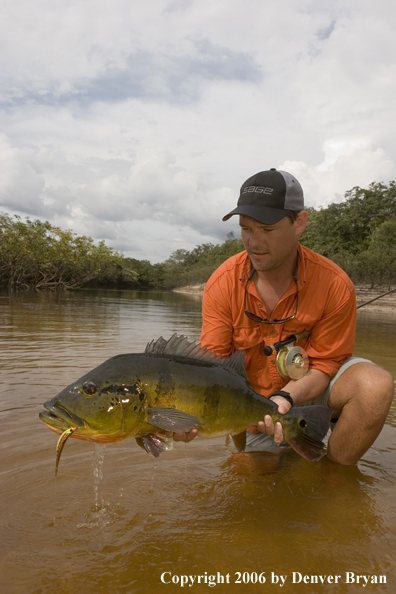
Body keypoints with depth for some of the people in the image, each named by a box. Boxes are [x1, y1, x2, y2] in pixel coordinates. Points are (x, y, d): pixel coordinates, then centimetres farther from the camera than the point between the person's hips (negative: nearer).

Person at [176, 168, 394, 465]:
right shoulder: (222, 284, -18)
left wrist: (285, 398, -37)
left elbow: (323, 365, -18)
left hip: (311, 387, -1)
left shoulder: (334, 285, -23)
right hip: (252, 403, 2)